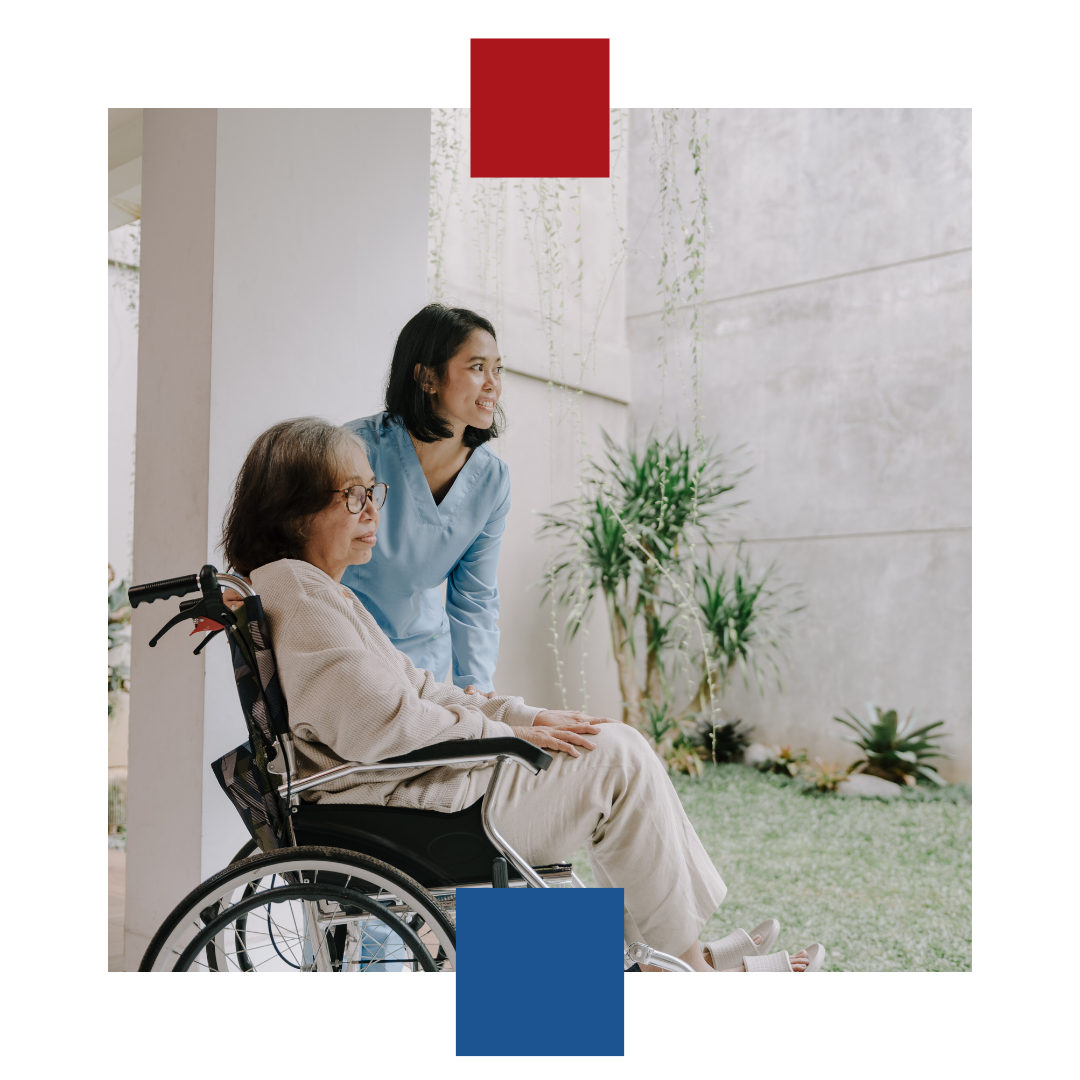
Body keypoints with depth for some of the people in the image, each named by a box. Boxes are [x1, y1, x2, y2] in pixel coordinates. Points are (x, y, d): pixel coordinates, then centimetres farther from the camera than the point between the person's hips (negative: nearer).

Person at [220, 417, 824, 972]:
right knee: (620, 760, -8)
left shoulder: (321, 591, 19)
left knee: (617, 745, 9)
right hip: (410, 806, -10)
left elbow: (417, 691, 18)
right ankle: (685, 957, 6)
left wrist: (522, 717, 7)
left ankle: (693, 946, 10)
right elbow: (377, 725, -24)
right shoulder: (294, 590, -15)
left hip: (421, 778, 11)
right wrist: (505, 734, -13)